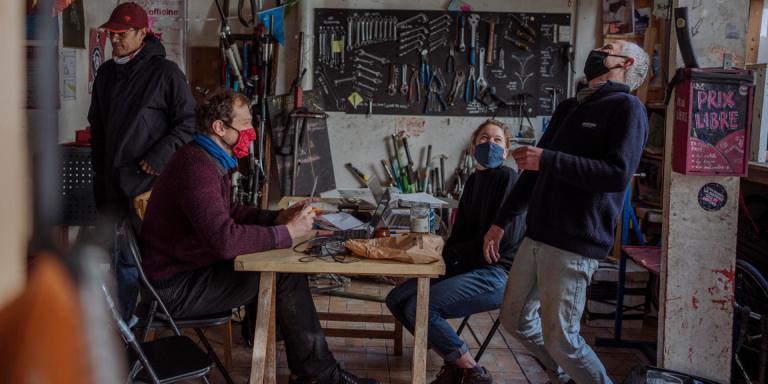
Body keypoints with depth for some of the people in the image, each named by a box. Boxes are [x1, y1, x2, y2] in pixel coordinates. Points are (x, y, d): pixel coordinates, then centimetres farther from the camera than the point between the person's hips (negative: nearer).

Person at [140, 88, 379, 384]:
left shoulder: (208, 159, 10)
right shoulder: (197, 166, -26)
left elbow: (229, 212, 19)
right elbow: (225, 239, -35)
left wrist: (279, 217, 3)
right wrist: (288, 232, -24)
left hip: (189, 268, 10)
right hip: (176, 288, -10)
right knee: (286, 275, -15)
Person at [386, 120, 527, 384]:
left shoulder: (508, 179, -10)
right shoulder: (473, 181, 16)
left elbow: (504, 238, -18)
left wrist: (446, 254, -12)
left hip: (497, 273, -9)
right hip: (467, 268, 9)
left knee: (419, 308, -24)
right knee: (396, 300, 0)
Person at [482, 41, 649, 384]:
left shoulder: (626, 107, -5)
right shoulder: (569, 108, 19)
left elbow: (618, 174, -20)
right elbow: (534, 172, 23)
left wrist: (548, 160, -19)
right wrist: (501, 221, 20)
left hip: (574, 245, -8)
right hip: (537, 237, 8)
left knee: (559, 339, -5)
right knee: (514, 319, 15)